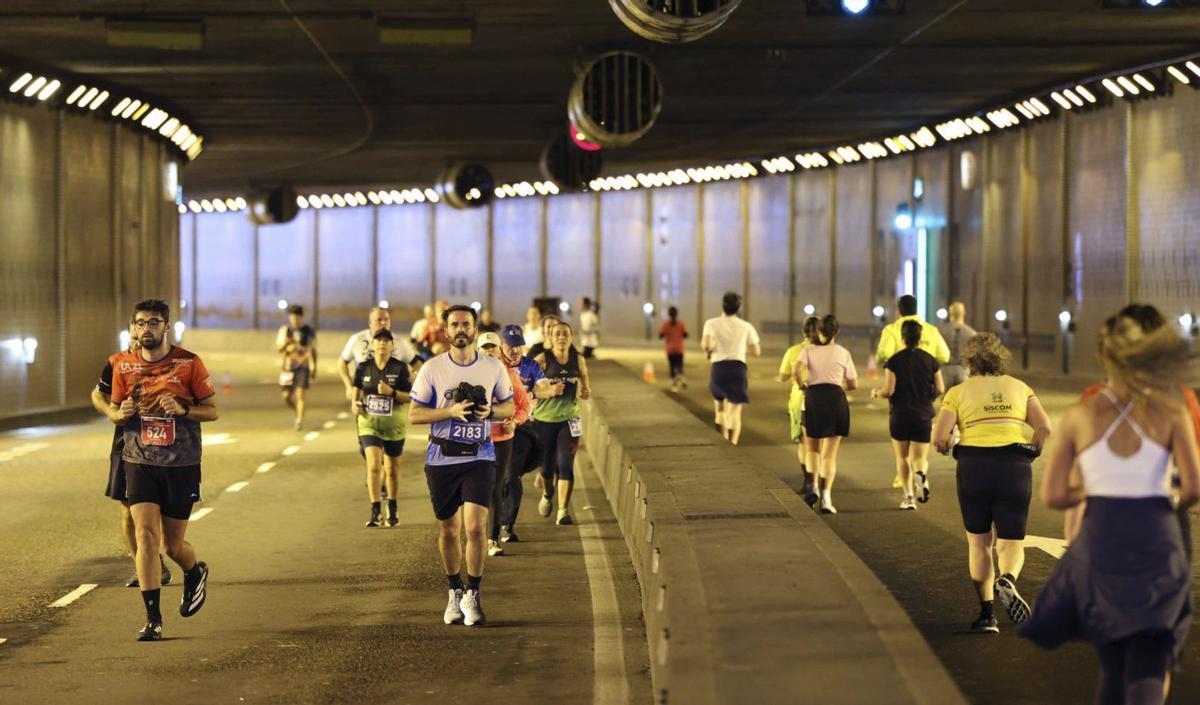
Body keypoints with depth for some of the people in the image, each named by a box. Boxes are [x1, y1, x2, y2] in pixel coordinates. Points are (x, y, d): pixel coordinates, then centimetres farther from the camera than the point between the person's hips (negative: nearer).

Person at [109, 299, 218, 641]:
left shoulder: (188, 363, -5)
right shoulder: (123, 365, 2)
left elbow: (212, 410, 0)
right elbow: (113, 409, 15)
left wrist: (182, 410, -19)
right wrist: (122, 413, -9)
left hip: (181, 465, -1)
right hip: (139, 462, 1)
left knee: (172, 545, 6)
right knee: (145, 534, -13)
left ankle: (195, 572, 42)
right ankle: (153, 618, -9)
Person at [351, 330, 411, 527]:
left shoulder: (400, 368, -6)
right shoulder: (364, 368, 1)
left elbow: (410, 397, -7)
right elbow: (357, 391, 13)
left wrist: (391, 392, -22)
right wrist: (355, 404, -6)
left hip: (394, 424, 0)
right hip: (369, 423, 0)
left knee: (393, 468, 12)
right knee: (373, 466, -15)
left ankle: (392, 510, 30)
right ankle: (376, 512, -13)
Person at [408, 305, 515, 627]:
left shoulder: (494, 368, 1)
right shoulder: (432, 368, -2)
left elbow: (509, 407, 12)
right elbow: (414, 414, -2)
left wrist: (490, 411, -10)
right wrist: (451, 411, -16)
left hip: (479, 457, 0)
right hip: (441, 458, 1)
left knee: (476, 527, -13)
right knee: (448, 531, 9)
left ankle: (473, 596, 1)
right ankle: (455, 592, 29)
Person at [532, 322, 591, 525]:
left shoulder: (578, 360, 4)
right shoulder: (542, 360, -7)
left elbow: (585, 380, 21)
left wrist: (586, 390, -1)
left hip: (569, 419, 1)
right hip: (544, 419, -1)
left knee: (565, 465, -10)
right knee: (547, 465, 11)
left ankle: (563, 511, -9)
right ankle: (547, 494, 43)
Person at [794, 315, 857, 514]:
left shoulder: (808, 350, 8)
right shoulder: (843, 353, 9)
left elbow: (796, 371, -12)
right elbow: (854, 384, 12)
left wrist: (803, 387, 5)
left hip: (813, 398, 0)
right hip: (836, 399, 0)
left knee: (815, 449, 17)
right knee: (830, 454, 2)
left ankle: (814, 486, -5)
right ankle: (826, 497, -11)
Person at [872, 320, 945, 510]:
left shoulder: (894, 360, -7)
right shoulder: (930, 360, 1)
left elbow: (888, 391, -12)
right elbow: (940, 389, 0)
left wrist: (876, 393, 9)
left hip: (899, 415, -1)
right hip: (923, 415, 1)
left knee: (902, 458, 13)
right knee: (920, 458, 5)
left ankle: (908, 497, 6)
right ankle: (921, 474, -29)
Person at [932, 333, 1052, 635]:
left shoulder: (958, 392, 7)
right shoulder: (1020, 387, 14)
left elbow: (939, 437, -3)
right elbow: (1044, 427, 2)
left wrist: (947, 447, 18)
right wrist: (1030, 453, 17)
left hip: (974, 467, -1)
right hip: (1015, 469, 1)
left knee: (979, 542, 13)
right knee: (1011, 543, 7)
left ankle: (987, 613, 7)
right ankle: (1007, 580, -26)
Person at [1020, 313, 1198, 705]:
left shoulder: (1080, 415, 3)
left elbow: (1052, 496, 2)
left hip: (1100, 547, 1)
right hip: (1158, 547, -1)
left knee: (1114, 665, 20)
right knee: (1148, 672, -1)